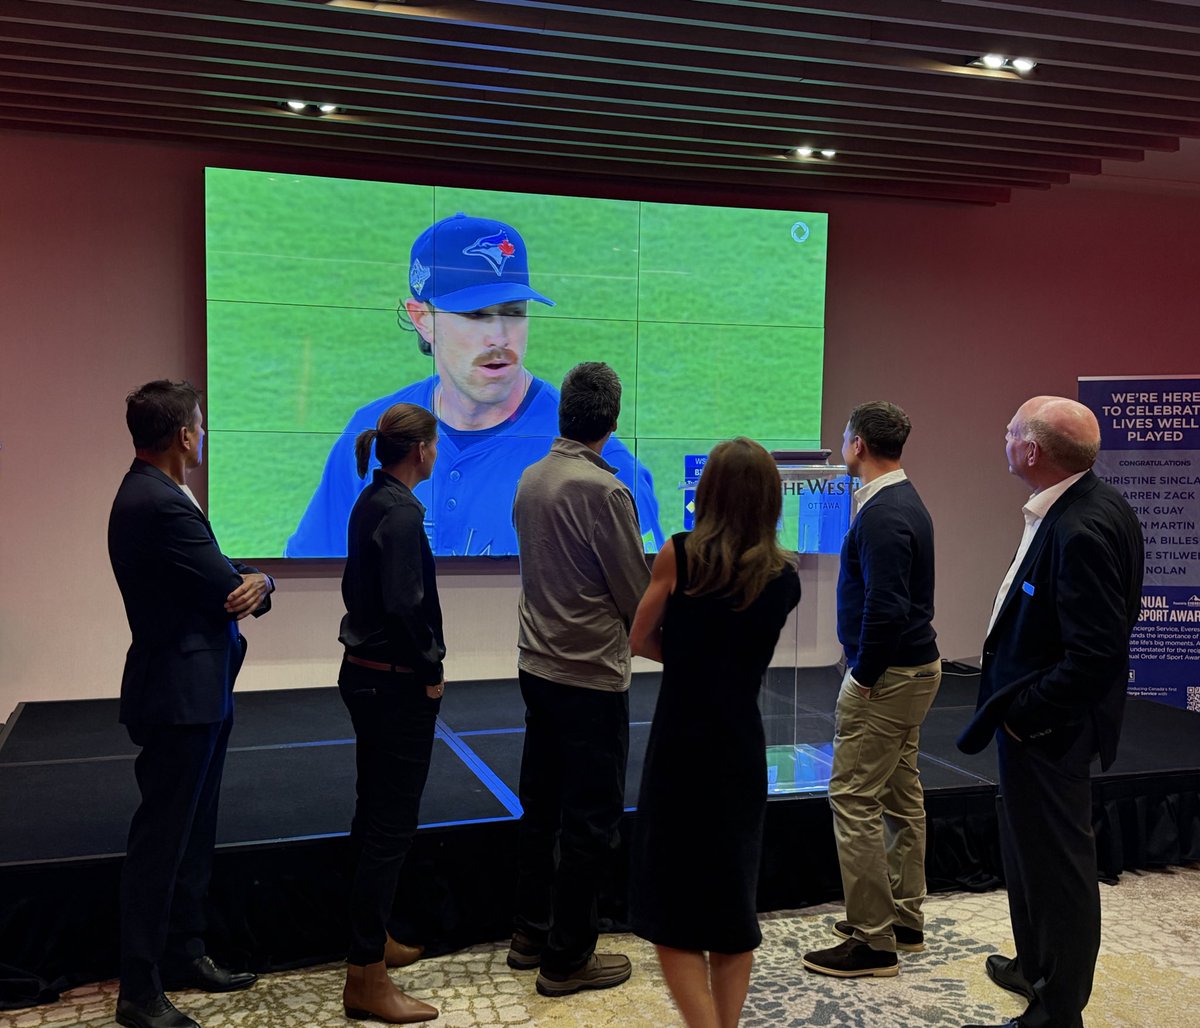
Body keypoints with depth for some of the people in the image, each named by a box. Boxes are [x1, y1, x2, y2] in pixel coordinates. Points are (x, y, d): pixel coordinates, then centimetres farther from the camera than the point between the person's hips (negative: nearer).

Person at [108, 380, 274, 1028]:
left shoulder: (153, 495, 11)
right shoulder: (162, 505, -22)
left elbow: (231, 583, 9)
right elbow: (229, 588, -21)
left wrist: (255, 581, -13)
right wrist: (257, 581, 1)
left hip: (194, 690, 11)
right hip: (180, 694, -11)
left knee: (192, 832, 18)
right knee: (161, 839, -1)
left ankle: (184, 955, 31)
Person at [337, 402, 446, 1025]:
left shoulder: (371, 502, 10)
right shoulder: (401, 512, -19)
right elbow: (405, 605, -26)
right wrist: (431, 671, -12)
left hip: (364, 672, 10)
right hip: (396, 684, -10)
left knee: (376, 812, 20)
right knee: (392, 822, -2)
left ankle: (372, 939, 36)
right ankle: (366, 977, 7)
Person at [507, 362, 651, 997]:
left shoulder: (531, 479, 3)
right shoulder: (603, 490, -19)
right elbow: (637, 594, -14)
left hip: (537, 667, 8)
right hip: (590, 676, -7)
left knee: (541, 807, 18)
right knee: (590, 821, 4)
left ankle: (530, 936, 30)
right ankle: (568, 960, 14)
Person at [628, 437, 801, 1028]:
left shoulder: (680, 555, -10)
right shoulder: (785, 577, -1)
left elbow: (641, 640, 1)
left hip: (680, 745, -4)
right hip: (742, 750, 4)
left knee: (673, 911, 6)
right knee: (733, 897, 18)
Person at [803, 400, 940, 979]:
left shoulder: (881, 515, -21)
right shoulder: (906, 502, 11)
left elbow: (885, 608, -27)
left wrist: (863, 677, -16)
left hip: (886, 675, -11)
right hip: (916, 667, 11)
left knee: (854, 802, -4)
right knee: (901, 796, 17)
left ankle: (873, 942, 3)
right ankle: (904, 920, 28)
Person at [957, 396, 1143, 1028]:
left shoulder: (1083, 529, -27)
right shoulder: (1082, 509, 3)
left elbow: (1097, 651, -29)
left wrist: (1025, 714, -19)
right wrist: (1019, 708, 11)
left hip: (1046, 729, -10)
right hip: (1036, 715, 10)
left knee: (1056, 863, 6)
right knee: (1028, 850, 24)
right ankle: (1037, 968, 44)